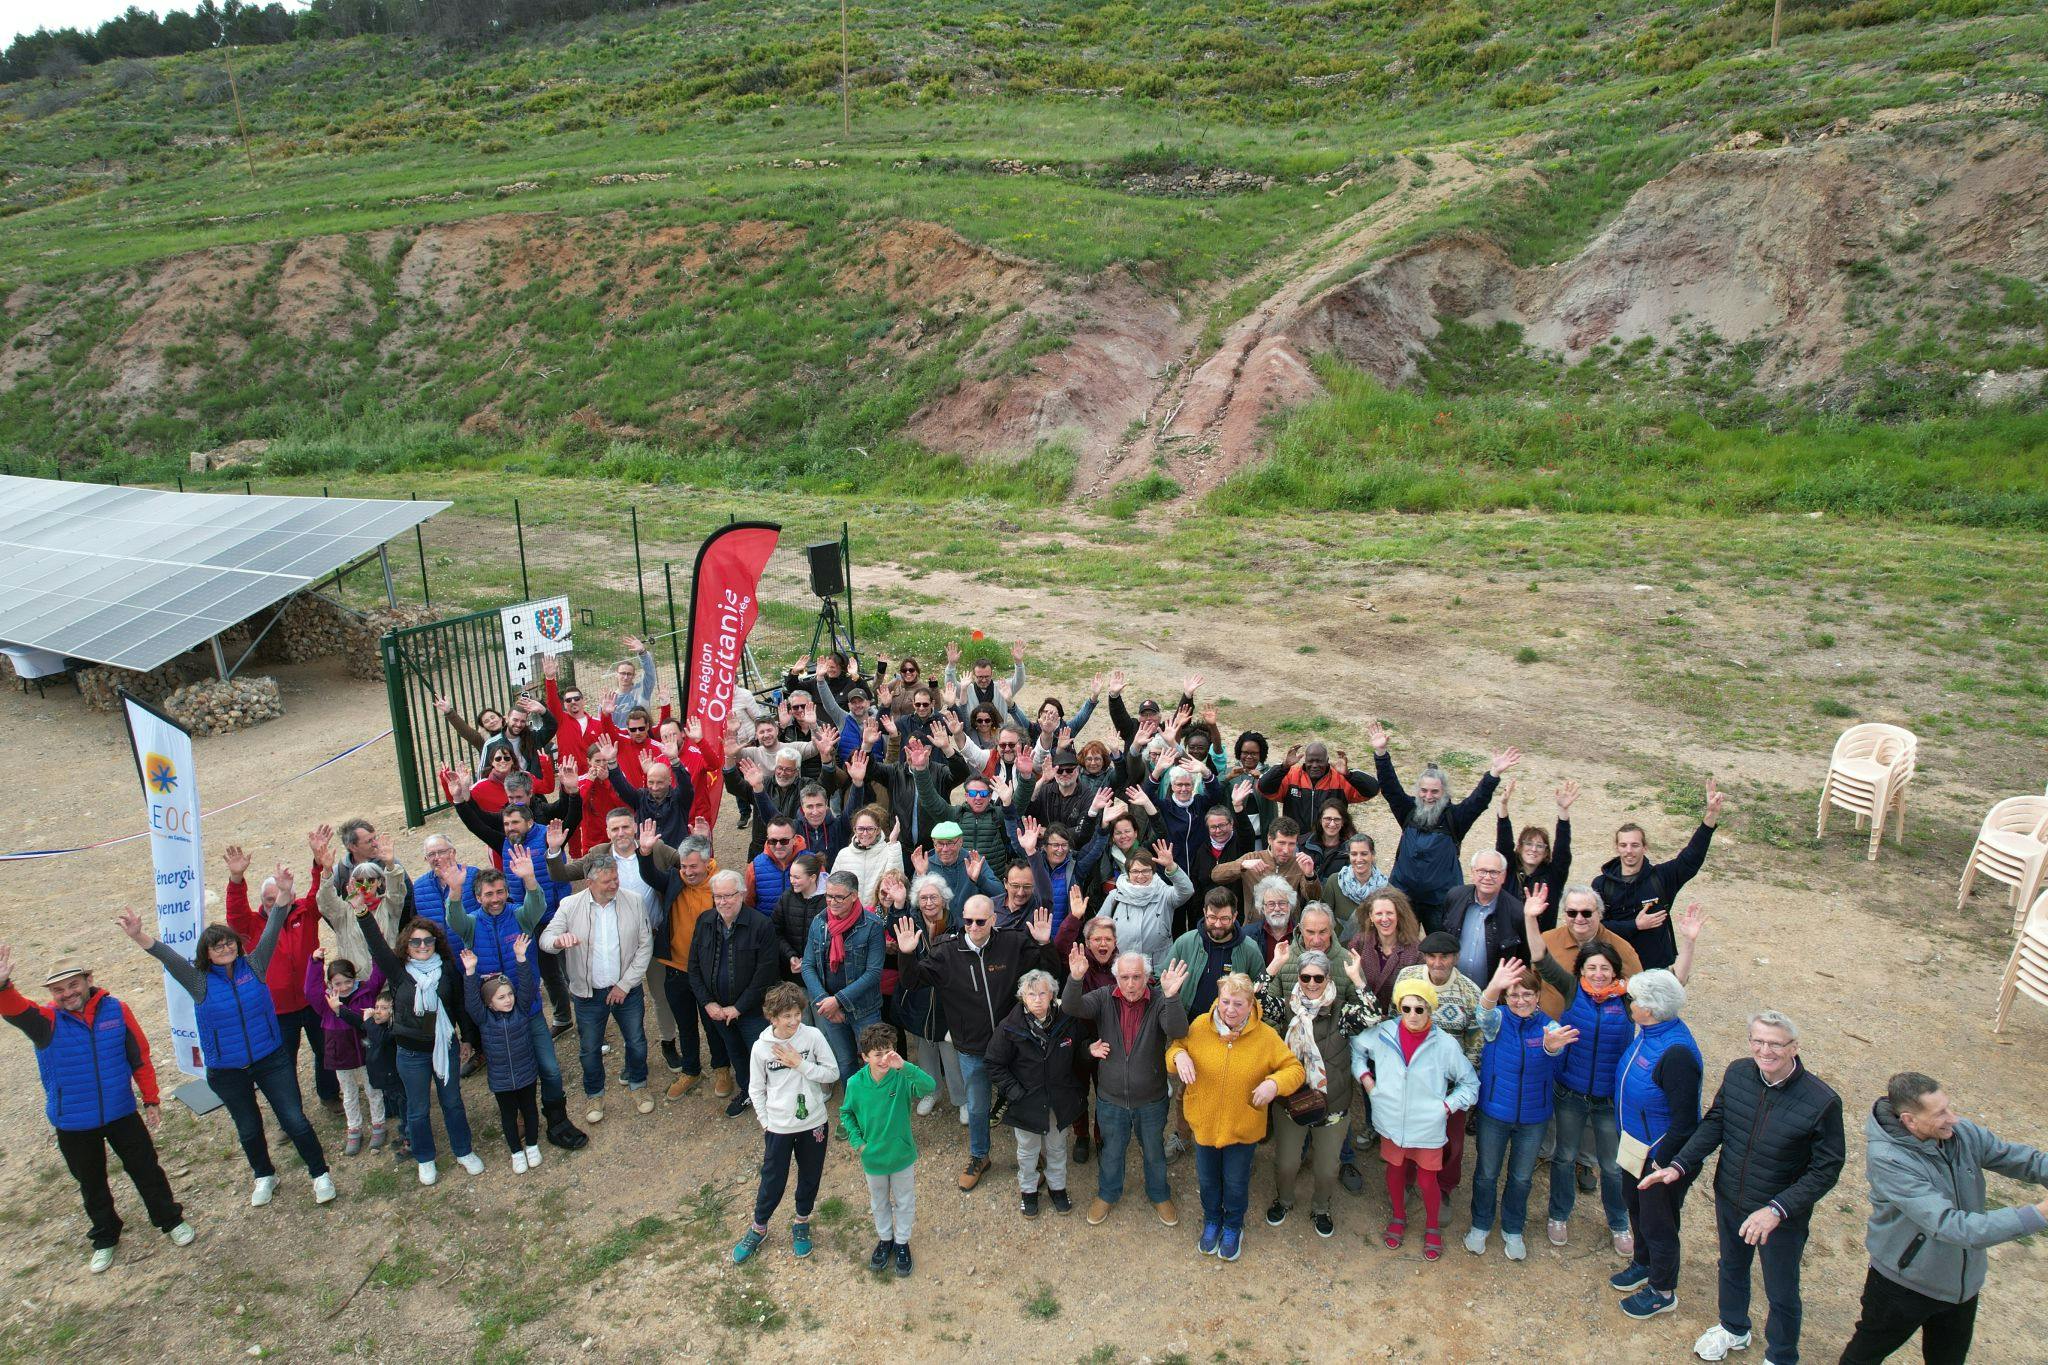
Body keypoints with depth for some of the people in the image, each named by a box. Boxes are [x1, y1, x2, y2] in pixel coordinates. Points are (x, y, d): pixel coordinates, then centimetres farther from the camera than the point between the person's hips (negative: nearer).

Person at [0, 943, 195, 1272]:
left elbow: (140, 1057, -2)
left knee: (146, 1169, 12)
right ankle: (104, 1237, 39)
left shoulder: (117, 1010, -11)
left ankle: (170, 1220, 32)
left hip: (121, 1113, 0)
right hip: (73, 1124, 0)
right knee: (91, 1183, 18)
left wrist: (151, 1099, 2)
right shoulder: (46, 1020, -13)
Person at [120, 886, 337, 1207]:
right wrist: (138, 936, -41)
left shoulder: (253, 966, -7)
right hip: (227, 1072, 1)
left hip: (271, 1060, -1)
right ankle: (264, 1177, 42)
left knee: (295, 1121, 0)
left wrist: (284, 893, -33)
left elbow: (272, 930, -18)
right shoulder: (199, 981, -8)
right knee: (249, 1129, 18)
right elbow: (166, 955, -23)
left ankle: (320, 1174, 17)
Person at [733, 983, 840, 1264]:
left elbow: (833, 1073, -10)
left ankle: (801, 1223, 42)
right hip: (778, 1127, -1)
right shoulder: (761, 1047, -11)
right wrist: (765, 1122, -3)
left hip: (813, 1123, 1)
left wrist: (800, 1064, -19)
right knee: (773, 1180, 12)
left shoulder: (813, 1036, -14)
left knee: (810, 1177, 17)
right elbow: (756, 1089, 0)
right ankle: (758, 1228, 36)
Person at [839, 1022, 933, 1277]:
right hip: (872, 1158, 2)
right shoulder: (856, 1083, -19)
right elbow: (846, 1113, 0)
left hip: (903, 1156, -1)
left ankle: (902, 1242, 45)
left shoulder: (902, 1078, -26)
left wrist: (904, 1066, -56)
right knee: (879, 1203, 26)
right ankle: (885, 1239, 51)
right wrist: (857, 1141, -9)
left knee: (905, 1202, 20)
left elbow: (930, 1086, -45)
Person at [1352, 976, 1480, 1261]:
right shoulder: (1382, 1033, -12)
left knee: (1427, 1181, 11)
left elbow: (1470, 1083, -3)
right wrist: (1364, 1077, -1)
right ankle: (1398, 1217, 47)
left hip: (1428, 1128, -2)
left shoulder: (1445, 1044, -17)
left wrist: (1447, 1106, -11)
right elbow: (1354, 1047, 9)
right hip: (1391, 1121, 2)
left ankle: (1433, 1228, 38)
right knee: (1395, 1171, 21)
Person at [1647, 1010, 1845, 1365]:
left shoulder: (1822, 1102, -26)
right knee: (1731, 1268, 28)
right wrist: (1678, 1165, -10)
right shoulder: (1737, 1072, -14)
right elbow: (1714, 1123, -1)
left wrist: (1777, 1209, -28)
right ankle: (1733, 1329, 56)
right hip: (1729, 1202, 4)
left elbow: (1825, 1169, -20)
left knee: (1781, 1294, 18)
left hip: (1783, 1216, -4)